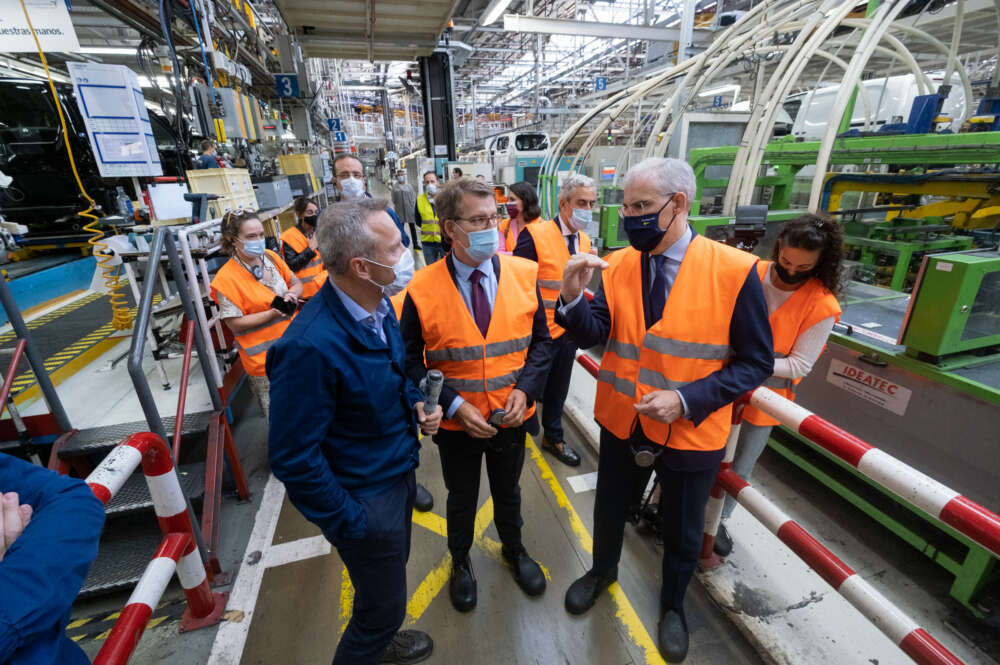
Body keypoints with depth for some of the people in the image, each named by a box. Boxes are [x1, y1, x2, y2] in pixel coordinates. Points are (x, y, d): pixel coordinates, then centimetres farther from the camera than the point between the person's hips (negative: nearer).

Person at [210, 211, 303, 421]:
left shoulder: (270, 257, 0)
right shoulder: (226, 277, -15)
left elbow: (296, 283, 13)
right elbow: (235, 324, -15)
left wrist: (292, 295, -9)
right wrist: (273, 313, -22)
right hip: (264, 356, -5)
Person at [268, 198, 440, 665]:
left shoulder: (378, 306, -7)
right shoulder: (311, 347, -33)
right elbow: (293, 457, -24)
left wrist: (415, 401, -6)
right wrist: (347, 522, -15)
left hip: (400, 473, 8)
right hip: (366, 500, -8)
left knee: (391, 573, 31)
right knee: (384, 605, 16)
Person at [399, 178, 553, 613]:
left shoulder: (523, 274, -10)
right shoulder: (423, 290, -17)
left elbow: (541, 341, -3)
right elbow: (411, 362, -11)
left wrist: (525, 389, -17)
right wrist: (454, 405, -21)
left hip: (511, 418, 2)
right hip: (456, 424, -1)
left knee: (508, 491, 27)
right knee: (461, 499, 24)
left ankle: (514, 549, 58)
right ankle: (460, 562, 54)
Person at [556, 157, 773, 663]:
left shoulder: (735, 270, -17)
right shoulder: (617, 265, -7)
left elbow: (755, 362, -13)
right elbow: (592, 336, -12)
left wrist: (686, 399, -24)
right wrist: (572, 297, -32)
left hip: (691, 431, -2)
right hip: (621, 421, 3)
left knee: (683, 531, 23)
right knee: (609, 509, 25)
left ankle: (673, 604, 55)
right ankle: (602, 570, 58)